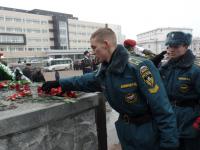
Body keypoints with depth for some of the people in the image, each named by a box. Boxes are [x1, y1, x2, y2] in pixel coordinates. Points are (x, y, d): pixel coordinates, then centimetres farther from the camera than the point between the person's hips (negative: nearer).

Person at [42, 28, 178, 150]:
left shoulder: (138, 66, -26)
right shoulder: (104, 71, -2)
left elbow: (163, 108, -24)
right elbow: (85, 80, 17)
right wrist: (58, 83, 19)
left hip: (149, 133, -6)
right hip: (126, 131, 7)